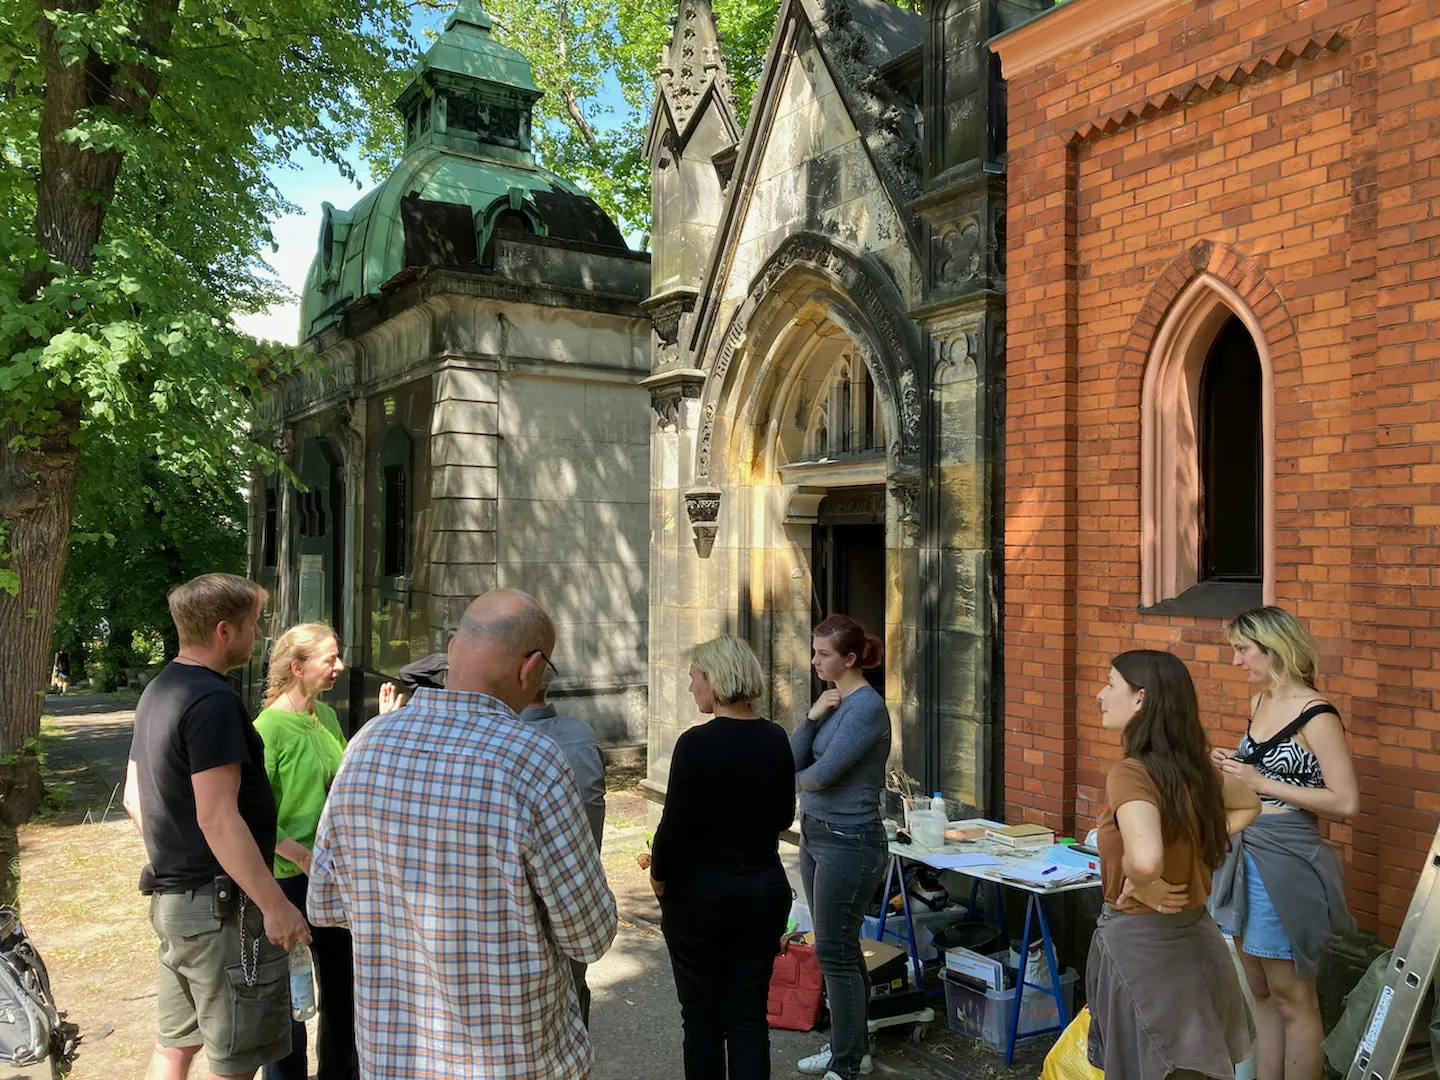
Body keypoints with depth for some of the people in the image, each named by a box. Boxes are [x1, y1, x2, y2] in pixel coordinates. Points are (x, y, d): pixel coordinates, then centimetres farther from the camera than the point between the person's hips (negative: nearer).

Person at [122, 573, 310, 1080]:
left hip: (171, 897, 10)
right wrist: (275, 903, -23)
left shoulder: (158, 691, 9)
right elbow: (217, 818, -26)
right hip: (221, 904, -10)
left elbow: (134, 797, 17)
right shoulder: (213, 700, -21)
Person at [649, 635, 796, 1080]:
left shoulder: (696, 743, -18)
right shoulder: (776, 739, -1)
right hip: (766, 889, 5)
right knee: (749, 1017, 11)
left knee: (703, 1016, 12)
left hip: (702, 893, -5)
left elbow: (674, 826, -16)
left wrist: (659, 878, 1)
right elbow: (783, 817, 9)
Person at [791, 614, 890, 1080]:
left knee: (835, 951, -1)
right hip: (816, 833, 9)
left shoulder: (867, 706, -18)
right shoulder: (832, 700, 10)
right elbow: (793, 761, 3)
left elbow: (823, 772, -22)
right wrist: (812, 716, -12)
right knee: (835, 948, 18)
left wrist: (799, 780, 0)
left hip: (849, 840, -9)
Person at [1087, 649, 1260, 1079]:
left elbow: (1144, 860, -41)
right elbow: (1248, 806, 21)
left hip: (1142, 943, -7)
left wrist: (1146, 887, -19)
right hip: (1192, 937, 7)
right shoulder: (1193, 766, 1)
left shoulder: (1129, 774, -23)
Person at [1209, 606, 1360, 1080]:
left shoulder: (1316, 716, -14)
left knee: (1292, 998, 5)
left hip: (1286, 861, -8)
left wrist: (1262, 783, -19)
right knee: (1260, 992, 16)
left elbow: (1345, 803, -17)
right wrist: (1234, 767, 4)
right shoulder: (1260, 703, 9)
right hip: (1247, 854, 8)